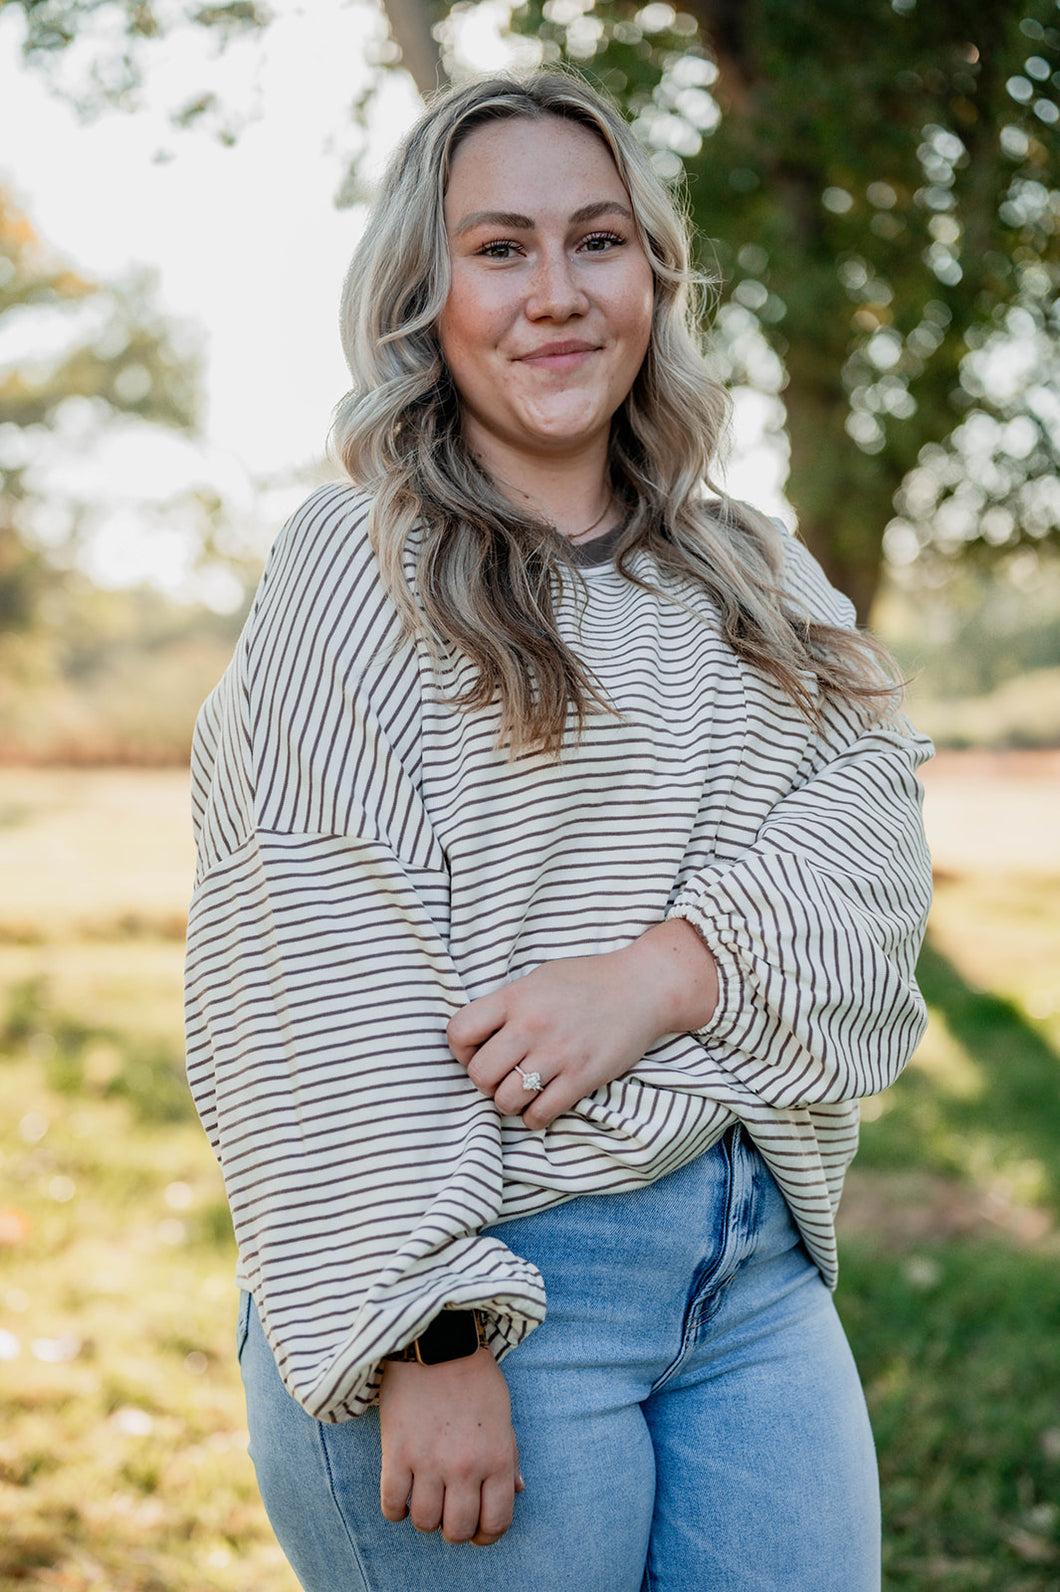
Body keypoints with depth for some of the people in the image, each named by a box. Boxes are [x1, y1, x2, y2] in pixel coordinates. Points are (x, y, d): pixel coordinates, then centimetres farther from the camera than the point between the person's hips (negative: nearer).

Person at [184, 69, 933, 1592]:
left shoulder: (756, 577, 14)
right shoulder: (358, 565, -3)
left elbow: (874, 830, 1)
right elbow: (326, 980, -11)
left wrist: (666, 972, -18)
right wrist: (426, 1334, -18)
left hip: (757, 1267, 5)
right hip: (493, 1287, -5)